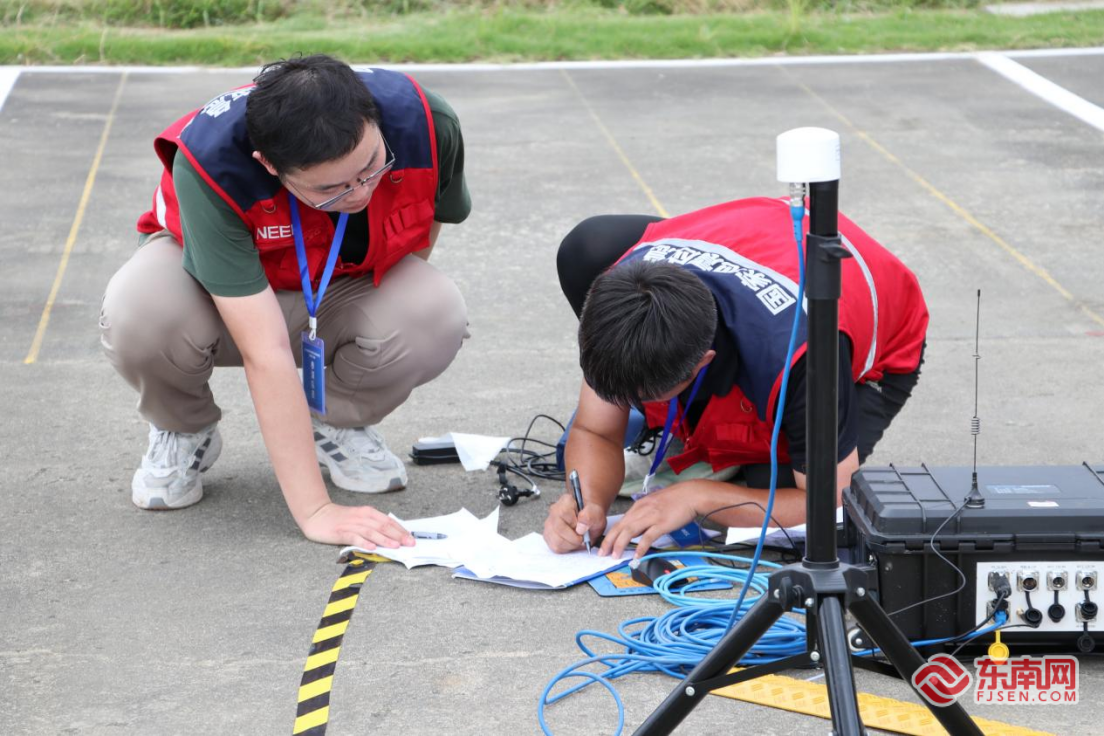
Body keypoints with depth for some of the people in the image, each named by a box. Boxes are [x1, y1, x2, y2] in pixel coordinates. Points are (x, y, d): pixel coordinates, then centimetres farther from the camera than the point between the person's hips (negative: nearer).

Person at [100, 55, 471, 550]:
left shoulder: (426, 124, -30)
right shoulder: (209, 162, -39)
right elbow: (265, 352, -41)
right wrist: (314, 511, -43)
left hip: (346, 288, 2)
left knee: (438, 320, -32)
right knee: (138, 316, -37)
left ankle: (339, 423, 2)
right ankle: (183, 433, -1)